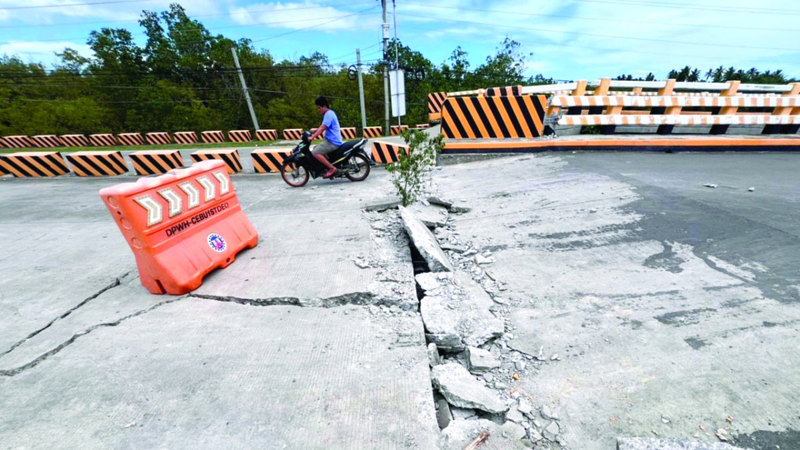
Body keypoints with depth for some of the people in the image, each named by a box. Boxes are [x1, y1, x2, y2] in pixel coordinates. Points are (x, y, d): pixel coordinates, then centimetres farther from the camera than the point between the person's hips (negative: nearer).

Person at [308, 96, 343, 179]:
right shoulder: (330, 113, 20)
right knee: (315, 148, 20)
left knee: (315, 153, -21)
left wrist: (312, 137, -27)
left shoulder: (328, 114, -12)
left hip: (332, 142, -11)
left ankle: (332, 168, -20)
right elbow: (322, 127, 28)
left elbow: (322, 128, -23)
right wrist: (312, 133, 24)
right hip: (331, 140, 11)